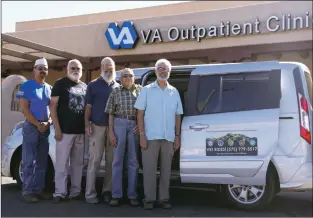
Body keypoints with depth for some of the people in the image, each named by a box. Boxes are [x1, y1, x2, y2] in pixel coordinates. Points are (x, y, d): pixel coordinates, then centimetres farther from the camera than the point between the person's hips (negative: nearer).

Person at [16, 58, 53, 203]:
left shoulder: (50, 88, 12)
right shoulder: (27, 86, -3)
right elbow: (24, 109, -9)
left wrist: (48, 123, -5)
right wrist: (38, 124, -15)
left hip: (46, 128, 5)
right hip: (31, 127, -5)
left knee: (42, 161, 8)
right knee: (29, 161, -5)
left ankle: (38, 189, 16)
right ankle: (27, 191, -1)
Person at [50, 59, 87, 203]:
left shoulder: (85, 87, 14)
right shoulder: (60, 84, 0)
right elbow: (53, 106, -5)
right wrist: (57, 128, -13)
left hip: (81, 131, 5)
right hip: (65, 130, -5)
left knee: (78, 163, 10)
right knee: (62, 163, -3)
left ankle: (75, 191, 18)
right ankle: (60, 192, 4)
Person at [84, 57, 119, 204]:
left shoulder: (118, 87, 14)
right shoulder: (93, 85, 6)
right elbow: (88, 106, 3)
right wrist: (87, 124, -9)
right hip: (97, 126, -3)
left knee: (110, 160, 6)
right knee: (95, 160, -4)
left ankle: (107, 190, 15)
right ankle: (90, 193, -1)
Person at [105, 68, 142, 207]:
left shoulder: (140, 91, 9)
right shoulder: (115, 92, 8)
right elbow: (111, 114, 6)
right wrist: (111, 132, -2)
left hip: (135, 125, 0)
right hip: (119, 124, 0)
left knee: (133, 161, 4)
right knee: (117, 160, 2)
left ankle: (132, 195, 11)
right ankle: (116, 195, 6)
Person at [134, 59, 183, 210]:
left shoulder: (174, 92, 11)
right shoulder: (147, 90, 3)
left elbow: (177, 116, 12)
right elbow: (140, 114, -1)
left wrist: (177, 136, 5)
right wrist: (142, 135, -9)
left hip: (168, 137, 3)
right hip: (151, 136, -3)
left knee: (166, 169, 8)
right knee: (149, 168, -1)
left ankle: (164, 198, 16)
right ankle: (149, 199, 8)